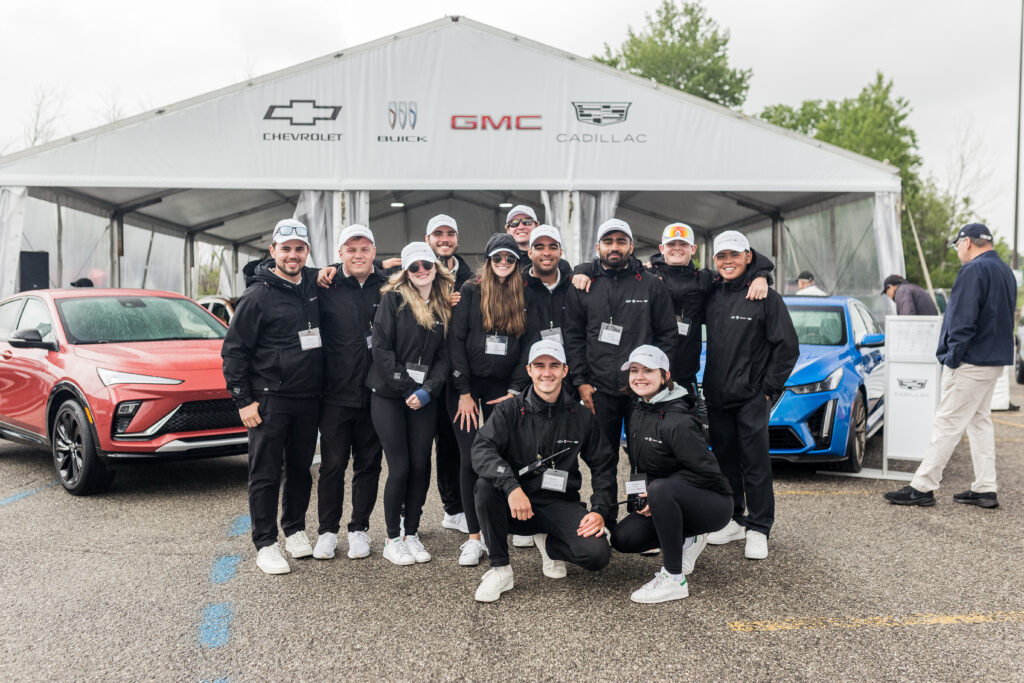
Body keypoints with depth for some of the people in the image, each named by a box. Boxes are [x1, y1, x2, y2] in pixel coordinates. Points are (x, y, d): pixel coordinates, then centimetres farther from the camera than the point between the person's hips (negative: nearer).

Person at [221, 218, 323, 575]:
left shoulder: (314, 284, 7)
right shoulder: (258, 295, -8)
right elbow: (233, 350, -6)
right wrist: (243, 400, -10)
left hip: (308, 398, 5)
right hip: (269, 399, -5)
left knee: (301, 469, 15)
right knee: (266, 473, 2)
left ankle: (295, 529, 31)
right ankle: (265, 543, 12)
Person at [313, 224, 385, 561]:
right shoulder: (326, 289, -1)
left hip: (375, 393, 2)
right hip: (336, 394, -1)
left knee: (369, 464, 10)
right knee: (333, 464, 6)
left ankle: (359, 529, 23)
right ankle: (327, 530, 19)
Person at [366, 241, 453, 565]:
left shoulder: (444, 306, 10)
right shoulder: (393, 299, -2)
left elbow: (444, 354, 5)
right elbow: (381, 347, -9)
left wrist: (427, 390, -10)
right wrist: (405, 389, -12)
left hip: (424, 399, 4)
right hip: (389, 395, -3)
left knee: (421, 466, 4)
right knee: (400, 468, -4)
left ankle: (411, 534, 19)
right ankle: (392, 539, 11)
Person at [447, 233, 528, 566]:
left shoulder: (522, 298, 8)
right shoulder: (470, 292, -1)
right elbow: (456, 341, -5)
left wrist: (514, 391, -1)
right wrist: (464, 393, -9)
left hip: (502, 388, 2)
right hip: (466, 385, -2)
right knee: (471, 460, -5)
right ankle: (473, 537, 4)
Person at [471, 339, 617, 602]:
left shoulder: (581, 417, 4)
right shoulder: (510, 410, -3)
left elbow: (603, 466, 9)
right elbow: (482, 449, -18)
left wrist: (600, 511, -7)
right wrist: (512, 486, -35)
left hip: (560, 505, 1)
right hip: (516, 504, -1)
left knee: (597, 553, -24)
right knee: (486, 485, -32)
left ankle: (549, 544, 12)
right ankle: (499, 569, -14)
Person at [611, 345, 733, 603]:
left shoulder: (678, 422, -23)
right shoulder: (637, 412, 3)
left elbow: (705, 471, -23)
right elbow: (639, 464, 16)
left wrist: (653, 490, -22)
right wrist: (642, 491, 0)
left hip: (713, 504, -8)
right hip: (670, 502, 8)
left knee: (661, 489, -37)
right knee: (623, 538, -8)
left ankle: (674, 580, -25)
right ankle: (688, 540, 15)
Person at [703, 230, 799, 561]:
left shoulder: (766, 296, -7)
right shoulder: (712, 295, 7)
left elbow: (788, 347, -6)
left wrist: (770, 387, -8)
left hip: (752, 396, -5)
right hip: (716, 395, 5)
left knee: (755, 463, -1)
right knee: (725, 459, 12)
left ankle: (758, 529, 9)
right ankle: (733, 520, 25)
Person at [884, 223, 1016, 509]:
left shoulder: (974, 270, -16)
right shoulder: (1005, 271, 16)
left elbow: (964, 319, -21)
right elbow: (1003, 318, 20)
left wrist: (952, 357, -15)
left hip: (971, 362, -10)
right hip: (995, 359, 10)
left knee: (947, 424, -8)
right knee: (980, 421, 15)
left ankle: (922, 487, -4)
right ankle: (985, 490, 17)